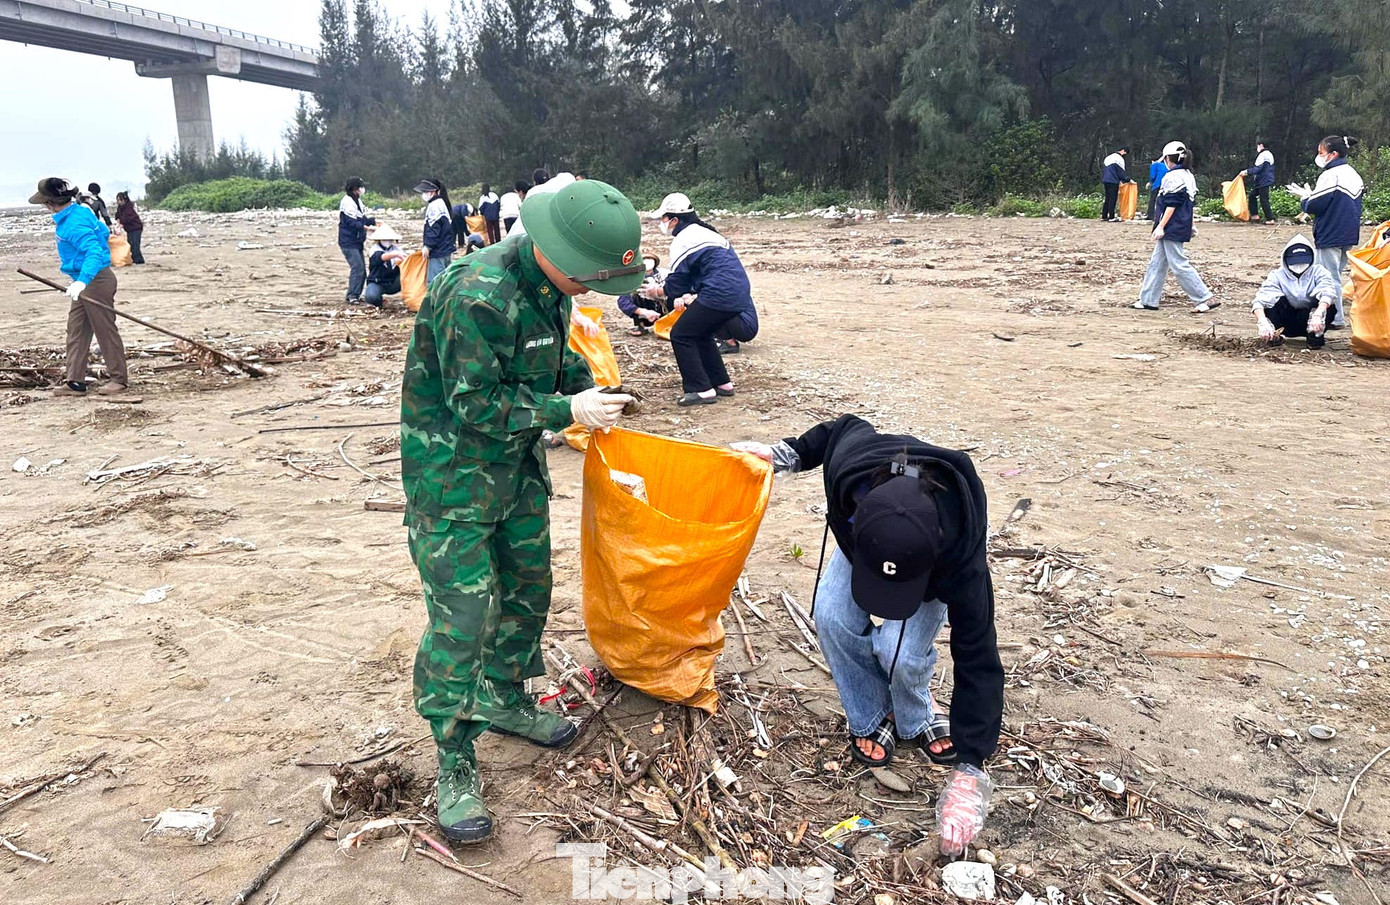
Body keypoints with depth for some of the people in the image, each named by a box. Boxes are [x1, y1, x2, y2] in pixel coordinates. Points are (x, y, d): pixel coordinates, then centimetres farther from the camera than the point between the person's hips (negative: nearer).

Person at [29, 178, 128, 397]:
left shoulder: (75, 223, -22)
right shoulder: (81, 211, 8)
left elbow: (94, 252, -34)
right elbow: (104, 233, 21)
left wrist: (82, 281, -45)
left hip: (96, 280, -11)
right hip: (85, 282, 11)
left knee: (105, 330, 0)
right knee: (76, 329, 9)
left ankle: (119, 379, 11)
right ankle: (75, 382, 11)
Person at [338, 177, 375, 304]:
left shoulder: (357, 201, 14)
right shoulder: (347, 202, -16)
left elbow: (362, 219, 20)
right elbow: (351, 223, -24)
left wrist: (373, 220, 5)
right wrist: (365, 227, -34)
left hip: (357, 241, 10)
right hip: (348, 242, -10)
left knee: (361, 269, 10)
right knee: (357, 267, -16)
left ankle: (355, 295, 18)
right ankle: (351, 296, -11)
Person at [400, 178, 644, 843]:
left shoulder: (551, 284, -1)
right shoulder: (477, 296, -29)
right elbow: (477, 407, -26)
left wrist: (585, 385, 0)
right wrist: (566, 411, -21)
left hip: (518, 464, 9)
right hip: (452, 471, -9)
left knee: (528, 587, 18)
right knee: (462, 614, -7)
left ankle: (505, 701, 40)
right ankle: (455, 762, 9)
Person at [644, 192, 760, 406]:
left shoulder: (683, 240, -5)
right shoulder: (704, 233, 25)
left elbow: (676, 283, -3)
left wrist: (656, 292, 14)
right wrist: (687, 296, 13)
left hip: (720, 296, -10)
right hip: (739, 296, 10)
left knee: (680, 335, 0)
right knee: (699, 333, 25)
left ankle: (701, 390, -4)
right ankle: (722, 383, 25)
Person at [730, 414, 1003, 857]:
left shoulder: (960, 550, -45)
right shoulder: (848, 462, -42)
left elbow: (978, 659, -38)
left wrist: (968, 774, -37)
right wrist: (784, 453, -16)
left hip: (940, 563, -3)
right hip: (870, 535, 3)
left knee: (899, 649, -26)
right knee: (832, 617, -22)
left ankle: (915, 719, 8)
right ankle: (870, 721, 3)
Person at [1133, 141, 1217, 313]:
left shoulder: (1173, 177, -15)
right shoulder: (1188, 176, 15)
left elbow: (1171, 204, -20)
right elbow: (1191, 203, 19)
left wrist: (1161, 226, -19)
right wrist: (1189, 226, 25)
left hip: (1172, 228, -10)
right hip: (1182, 227, 10)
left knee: (1179, 265, -8)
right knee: (1157, 263, 13)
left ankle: (1206, 298, -6)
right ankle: (1148, 300, 17)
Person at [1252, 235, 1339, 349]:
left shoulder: (1317, 271, -6)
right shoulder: (1278, 275, -7)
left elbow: (1328, 292, -27)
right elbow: (1260, 300, -22)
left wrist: (1318, 315, -48)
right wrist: (1263, 323, -42)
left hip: (1308, 321, 0)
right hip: (1286, 323, 0)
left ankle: (1316, 335, -22)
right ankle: (1274, 334, -22)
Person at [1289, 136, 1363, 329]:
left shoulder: (1330, 176, -17)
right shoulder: (1354, 175, 12)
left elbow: (1316, 205, -20)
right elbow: (1355, 204, 18)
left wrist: (1305, 197, 1)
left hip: (1330, 236, -9)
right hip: (1349, 236, 9)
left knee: (1330, 278, -2)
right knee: (1336, 275, 17)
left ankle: (1336, 318, 0)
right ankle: (1337, 313, 21)